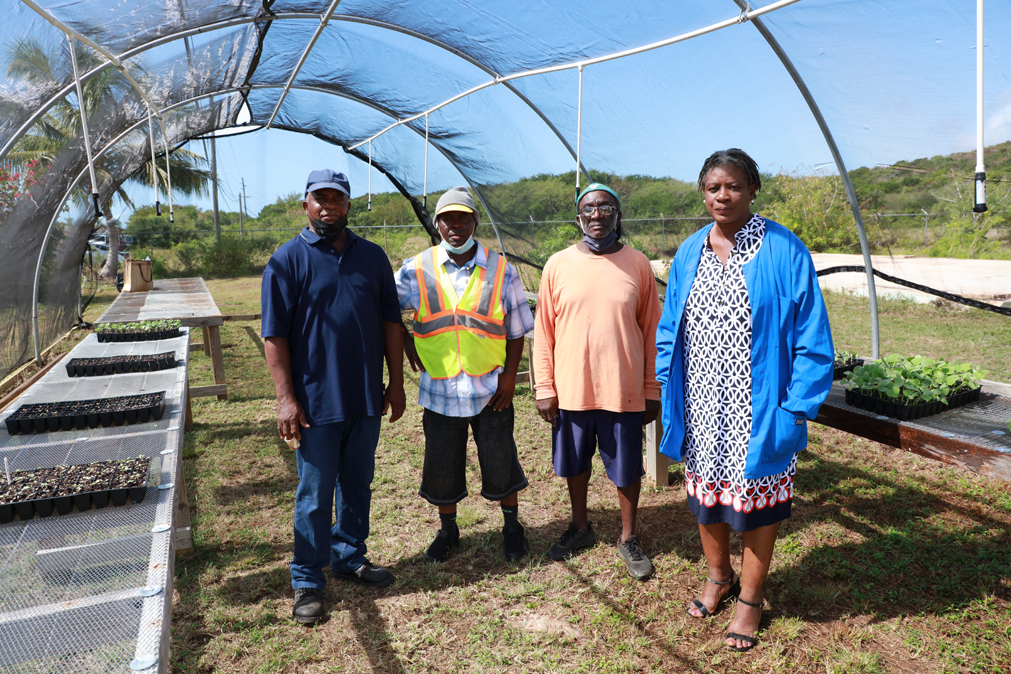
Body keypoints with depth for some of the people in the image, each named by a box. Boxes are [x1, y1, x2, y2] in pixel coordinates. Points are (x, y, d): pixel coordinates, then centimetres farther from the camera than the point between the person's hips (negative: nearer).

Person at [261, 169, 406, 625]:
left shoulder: (372, 257, 7)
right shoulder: (288, 260, -4)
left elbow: (390, 321, 9)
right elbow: (275, 335, -8)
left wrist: (396, 382, 6)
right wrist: (286, 398, -13)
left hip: (367, 398, 4)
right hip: (316, 400, -4)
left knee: (357, 484, 17)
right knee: (315, 494, 6)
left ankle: (350, 557, 36)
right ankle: (307, 582, 21)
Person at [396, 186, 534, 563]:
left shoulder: (500, 270, -2)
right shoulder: (417, 270, -2)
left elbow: (516, 330, 2)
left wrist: (509, 377, -5)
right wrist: (405, 340, 3)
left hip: (491, 387, 0)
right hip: (440, 388, 1)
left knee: (501, 461, 10)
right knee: (442, 465, 12)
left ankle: (512, 525, 35)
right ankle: (447, 531, 35)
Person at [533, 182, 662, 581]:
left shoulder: (637, 265, -1)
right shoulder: (558, 265, 0)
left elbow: (651, 332, 2)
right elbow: (544, 331, 2)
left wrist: (652, 390, 1)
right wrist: (544, 388, -1)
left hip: (624, 391, -1)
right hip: (570, 389, 1)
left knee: (627, 468, 10)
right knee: (575, 463, 17)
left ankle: (628, 538, 32)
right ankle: (580, 528, 39)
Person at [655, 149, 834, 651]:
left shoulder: (783, 251, -8)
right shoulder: (688, 254, 5)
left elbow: (812, 339, -8)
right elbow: (669, 331, 10)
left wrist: (797, 408, -13)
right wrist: (669, 393, 3)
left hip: (756, 410, -4)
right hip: (700, 410, 4)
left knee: (755, 502, 9)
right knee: (705, 496, 17)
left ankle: (750, 597, 32)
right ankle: (719, 576, 42)